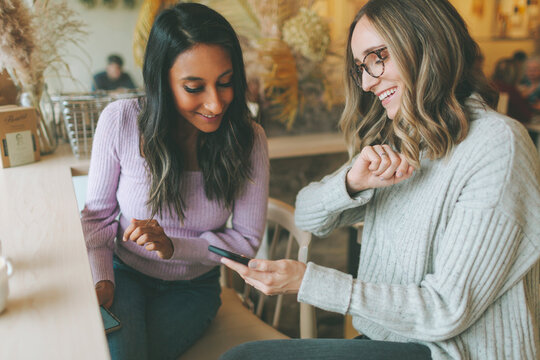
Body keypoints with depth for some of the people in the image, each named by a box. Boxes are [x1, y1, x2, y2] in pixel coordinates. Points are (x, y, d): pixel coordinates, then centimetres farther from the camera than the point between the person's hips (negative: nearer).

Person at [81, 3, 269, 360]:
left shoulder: (249, 140, -15)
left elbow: (247, 239, -8)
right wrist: (101, 279, -18)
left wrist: (173, 247, -21)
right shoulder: (120, 120, -16)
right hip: (125, 274, 0)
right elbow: (97, 214, -3)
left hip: (193, 287, 0)